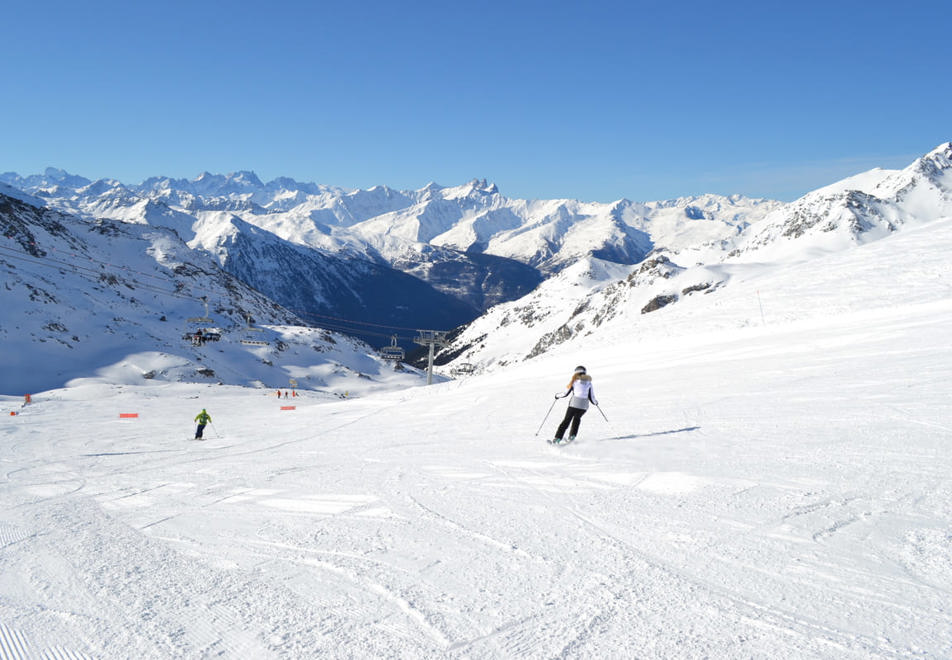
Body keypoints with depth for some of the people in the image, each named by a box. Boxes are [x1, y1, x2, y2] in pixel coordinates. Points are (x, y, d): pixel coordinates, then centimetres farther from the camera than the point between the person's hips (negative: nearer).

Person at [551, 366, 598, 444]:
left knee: (566, 420, 8)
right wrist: (596, 402, 30)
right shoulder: (589, 383, 10)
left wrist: (557, 396, 23)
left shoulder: (574, 381, 5)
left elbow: (565, 394, 5)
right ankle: (572, 436, 19)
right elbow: (591, 398, 9)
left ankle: (557, 438, -1)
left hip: (574, 404, -2)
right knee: (577, 418, 29)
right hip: (584, 405, 2)